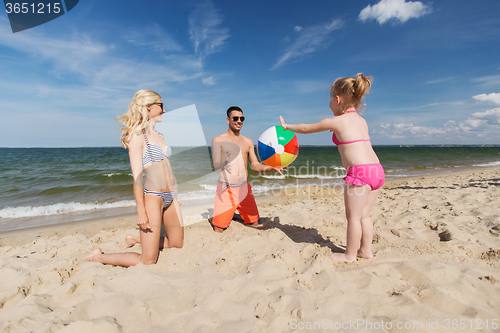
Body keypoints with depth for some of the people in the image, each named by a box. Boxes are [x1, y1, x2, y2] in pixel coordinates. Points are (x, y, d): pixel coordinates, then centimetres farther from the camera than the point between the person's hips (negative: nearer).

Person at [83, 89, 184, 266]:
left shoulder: (158, 135, 15)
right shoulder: (137, 136, -10)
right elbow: (137, 177, -14)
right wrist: (141, 211, -17)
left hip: (171, 197, 8)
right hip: (152, 196, -8)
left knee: (177, 244, 18)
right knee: (148, 260, -2)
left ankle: (135, 240, 35)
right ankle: (99, 256, 19)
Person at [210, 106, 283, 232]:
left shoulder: (248, 141, 12)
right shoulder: (218, 140, -3)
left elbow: (255, 165, 10)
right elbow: (215, 166, -11)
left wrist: (272, 168, -8)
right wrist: (223, 165, -35)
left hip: (244, 188, 5)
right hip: (226, 189, -4)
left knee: (255, 224, 10)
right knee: (218, 229, -5)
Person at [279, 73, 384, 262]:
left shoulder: (335, 122, -3)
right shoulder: (362, 121, 17)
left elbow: (306, 129, 9)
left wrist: (286, 126, 24)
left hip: (359, 172, -8)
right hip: (377, 169, 8)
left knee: (353, 215, 4)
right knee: (363, 214, 18)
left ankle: (350, 254, 16)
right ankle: (366, 251, 28)